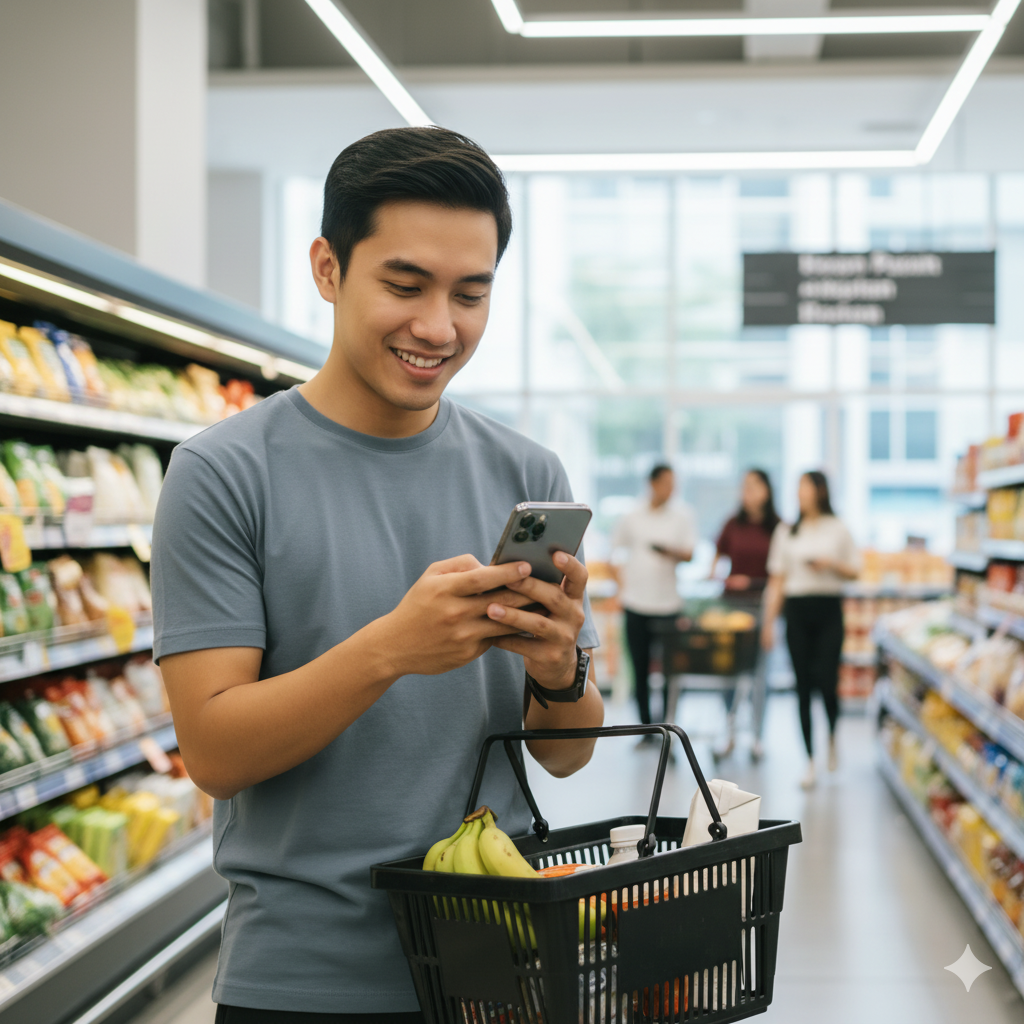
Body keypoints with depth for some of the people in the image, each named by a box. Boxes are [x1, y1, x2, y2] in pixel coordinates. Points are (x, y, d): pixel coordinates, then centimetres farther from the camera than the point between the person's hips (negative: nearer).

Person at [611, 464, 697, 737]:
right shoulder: (632, 517, 7)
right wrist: (622, 586, 5)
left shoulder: (682, 515, 5)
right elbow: (615, 553, 14)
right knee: (640, 670, 2)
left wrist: (671, 551, -22)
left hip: (668, 604, -1)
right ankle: (647, 729, 10)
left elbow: (689, 554, -2)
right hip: (636, 604, 1)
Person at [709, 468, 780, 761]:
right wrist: (714, 573, -6)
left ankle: (757, 738, 12)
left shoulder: (777, 528, -2)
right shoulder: (733, 525, 3)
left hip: (761, 602, -2)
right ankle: (730, 734, 15)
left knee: (758, 670, 2)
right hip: (732, 601, 2)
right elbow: (718, 555, 13)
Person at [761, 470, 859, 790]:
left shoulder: (838, 530, 6)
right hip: (797, 610, 2)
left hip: (829, 610, -2)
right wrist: (769, 620, 4)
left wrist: (831, 564, -11)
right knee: (803, 687, 1)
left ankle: (832, 739, 19)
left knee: (827, 681, -11)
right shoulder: (787, 531, 10)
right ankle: (810, 761, 8)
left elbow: (854, 571, 9)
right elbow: (777, 580, 9)